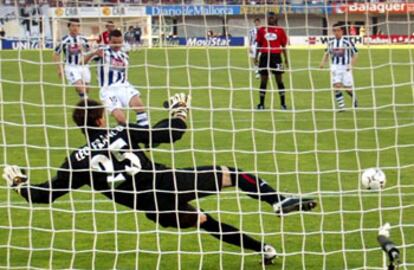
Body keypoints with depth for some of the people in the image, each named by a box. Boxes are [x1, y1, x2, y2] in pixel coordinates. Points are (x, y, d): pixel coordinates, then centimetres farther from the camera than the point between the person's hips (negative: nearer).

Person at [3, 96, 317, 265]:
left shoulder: (79, 161, 3)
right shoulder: (122, 133, -1)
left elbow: (45, 194, 5)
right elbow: (171, 134, 1)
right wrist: (179, 113, 20)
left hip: (157, 210, 3)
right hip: (171, 183, -3)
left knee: (203, 220, 26)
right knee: (229, 174, 8)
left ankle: (261, 248, 23)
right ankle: (278, 202, -10)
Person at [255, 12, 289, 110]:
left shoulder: (280, 30, 3)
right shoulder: (261, 30, 6)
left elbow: (283, 46, 7)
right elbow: (259, 44, 10)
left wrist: (286, 59, 5)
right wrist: (256, 57, 6)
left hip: (276, 56, -1)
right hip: (264, 56, 1)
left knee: (279, 80, 2)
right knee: (263, 80, 5)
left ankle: (283, 103, 7)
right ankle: (261, 103, 11)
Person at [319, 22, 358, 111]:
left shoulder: (347, 41, -8)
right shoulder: (330, 42, 4)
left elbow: (355, 54, -4)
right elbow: (327, 53, 20)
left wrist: (351, 65, -15)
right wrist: (323, 62, 3)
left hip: (346, 67, -3)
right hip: (335, 67, 3)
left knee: (348, 87, 4)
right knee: (336, 86, -11)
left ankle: (354, 99, 36)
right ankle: (341, 106, -4)